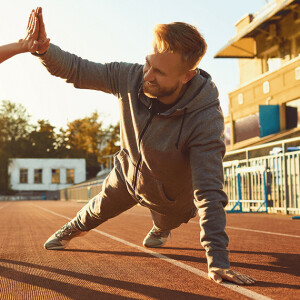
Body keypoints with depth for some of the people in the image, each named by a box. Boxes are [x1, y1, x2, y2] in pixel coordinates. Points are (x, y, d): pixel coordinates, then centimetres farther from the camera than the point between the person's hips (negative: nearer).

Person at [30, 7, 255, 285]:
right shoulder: (130, 77, -31)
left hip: (170, 196, -2)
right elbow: (76, 69, -19)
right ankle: (74, 229, 64)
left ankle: (160, 231, 70)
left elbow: (209, 193, -44)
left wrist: (217, 261, -48)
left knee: (164, 223, 31)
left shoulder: (206, 118, -43)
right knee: (99, 210, 28)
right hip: (127, 173, 3)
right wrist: (44, 47, -40)